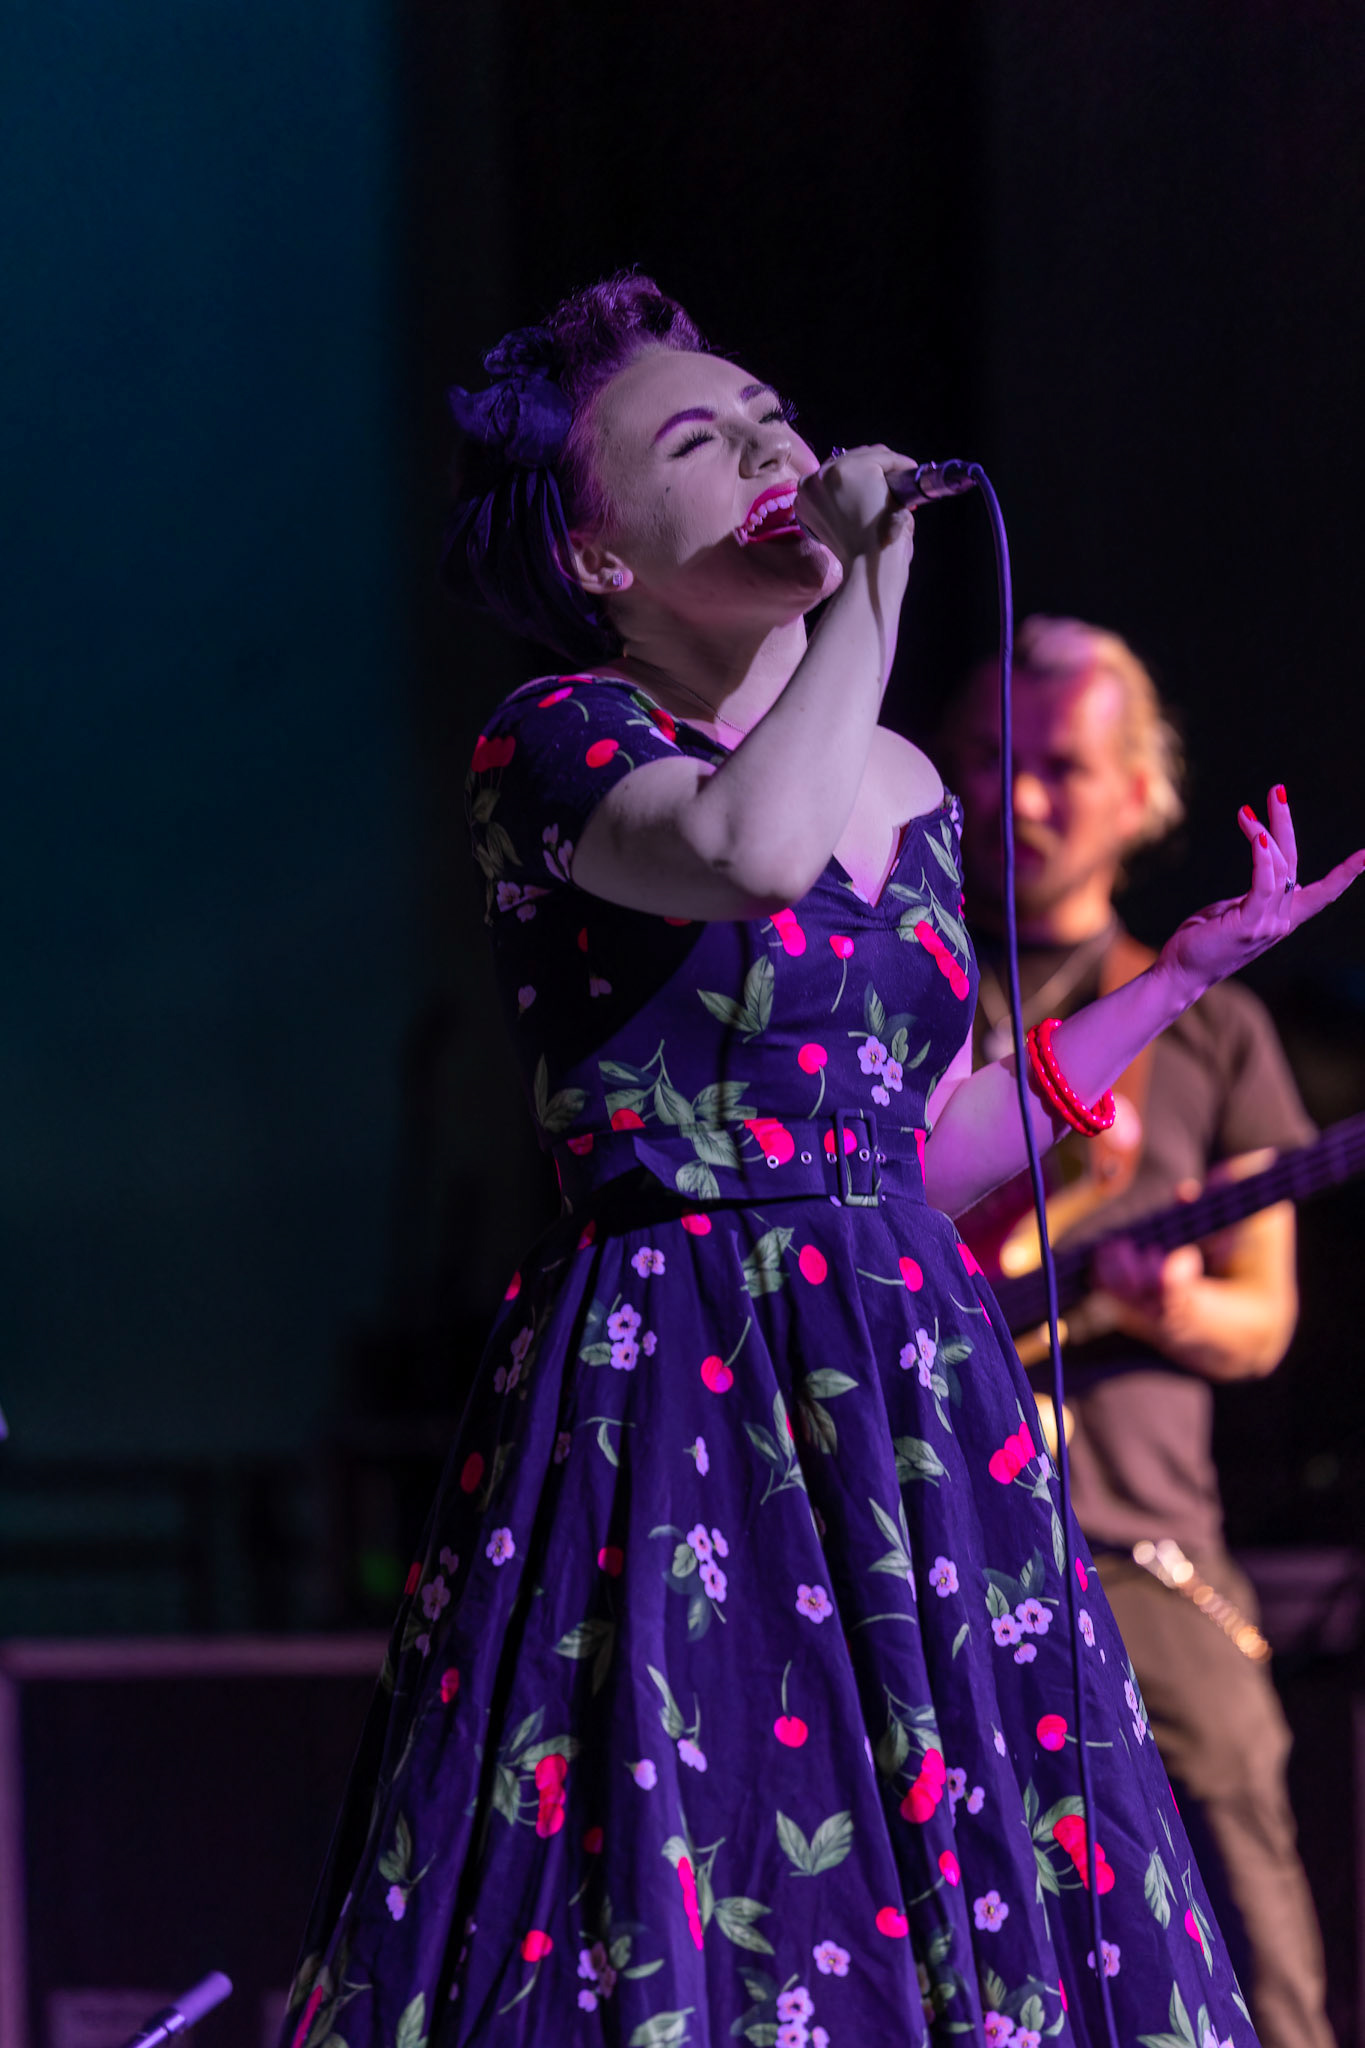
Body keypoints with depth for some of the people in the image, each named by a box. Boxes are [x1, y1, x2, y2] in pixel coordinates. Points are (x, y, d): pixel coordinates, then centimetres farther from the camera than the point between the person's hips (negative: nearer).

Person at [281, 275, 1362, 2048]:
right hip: (675, 1413, -6)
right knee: (680, 1906, -10)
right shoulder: (552, 750, -7)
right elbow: (755, 852, -30)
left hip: (915, 1395, 6)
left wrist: (1185, 971, 19)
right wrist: (873, 572, -18)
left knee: (952, 1893, 2)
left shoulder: (907, 785, 14)